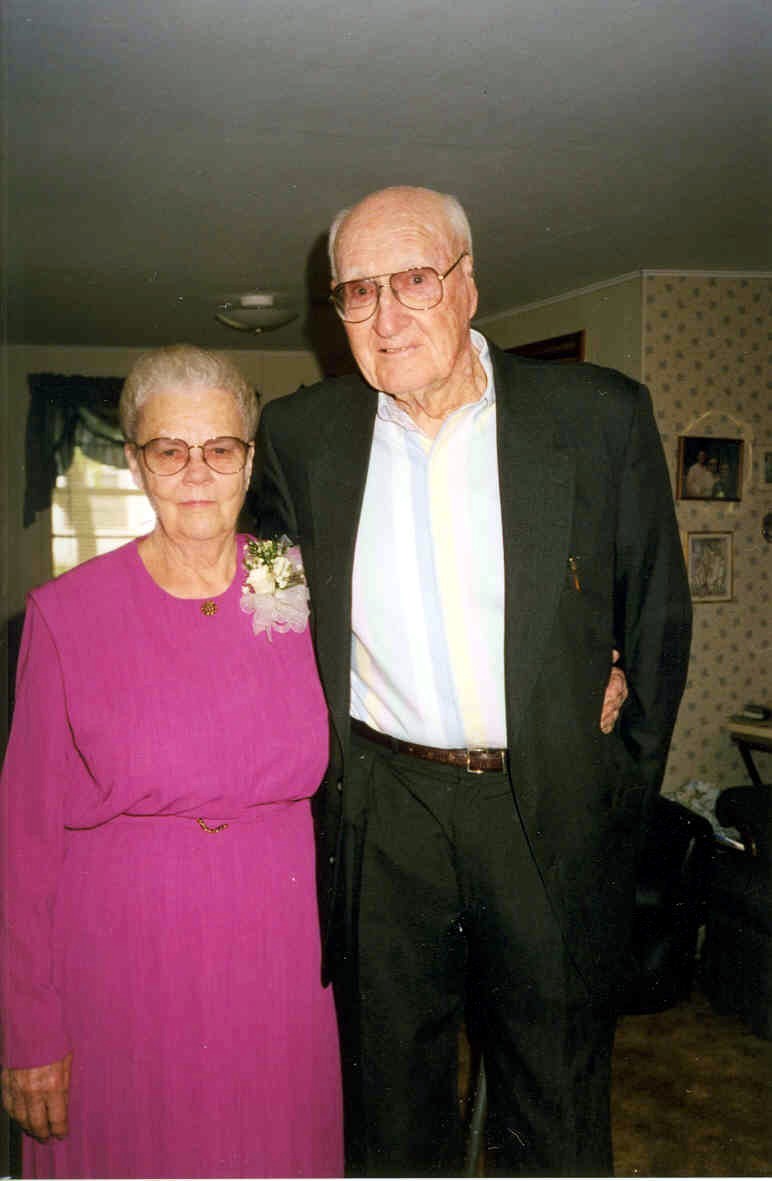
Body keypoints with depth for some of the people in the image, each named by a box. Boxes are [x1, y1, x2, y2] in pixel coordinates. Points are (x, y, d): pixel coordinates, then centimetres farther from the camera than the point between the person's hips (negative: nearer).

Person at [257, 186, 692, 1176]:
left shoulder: (600, 416, -4)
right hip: (381, 815, 1)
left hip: (553, 816, 0)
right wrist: (318, 776, 7)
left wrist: (625, 788, 6)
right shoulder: (298, 435, 0)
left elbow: (658, 619, 5)